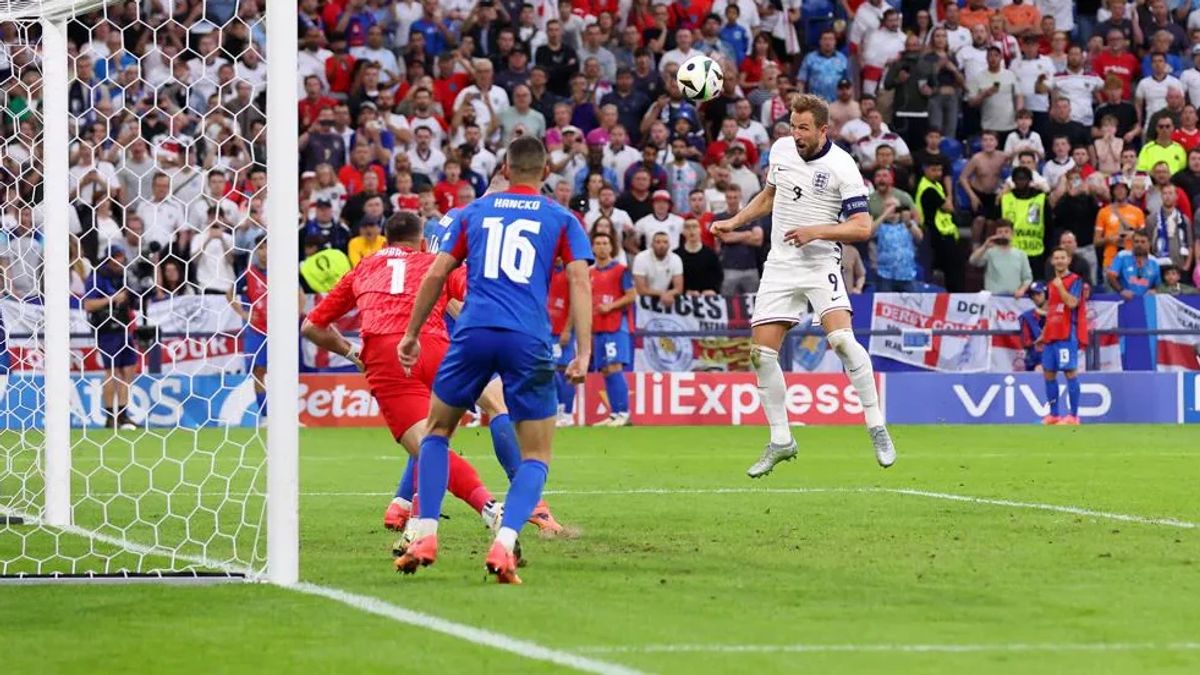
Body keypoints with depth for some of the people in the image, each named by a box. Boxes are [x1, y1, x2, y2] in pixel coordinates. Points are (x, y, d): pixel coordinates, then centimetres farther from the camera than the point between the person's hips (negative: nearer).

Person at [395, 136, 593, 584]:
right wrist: (583, 353, -4)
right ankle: (504, 545, -14)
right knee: (536, 456, 8)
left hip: (474, 331, 1)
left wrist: (412, 334, 19)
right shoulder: (561, 219, 13)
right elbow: (579, 281, 0)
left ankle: (425, 536, 10)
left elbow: (436, 274, 11)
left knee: (437, 430, 22)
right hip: (529, 342, -1)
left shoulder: (474, 212, 16)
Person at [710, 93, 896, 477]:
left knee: (841, 339, -25)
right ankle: (780, 441, 12)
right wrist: (734, 222, 16)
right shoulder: (781, 150, 5)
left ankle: (877, 428, -15)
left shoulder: (842, 167, -13)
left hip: (820, 264, -6)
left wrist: (816, 231, -24)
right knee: (761, 353, 0)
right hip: (780, 265, 6)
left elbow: (863, 227, -16)